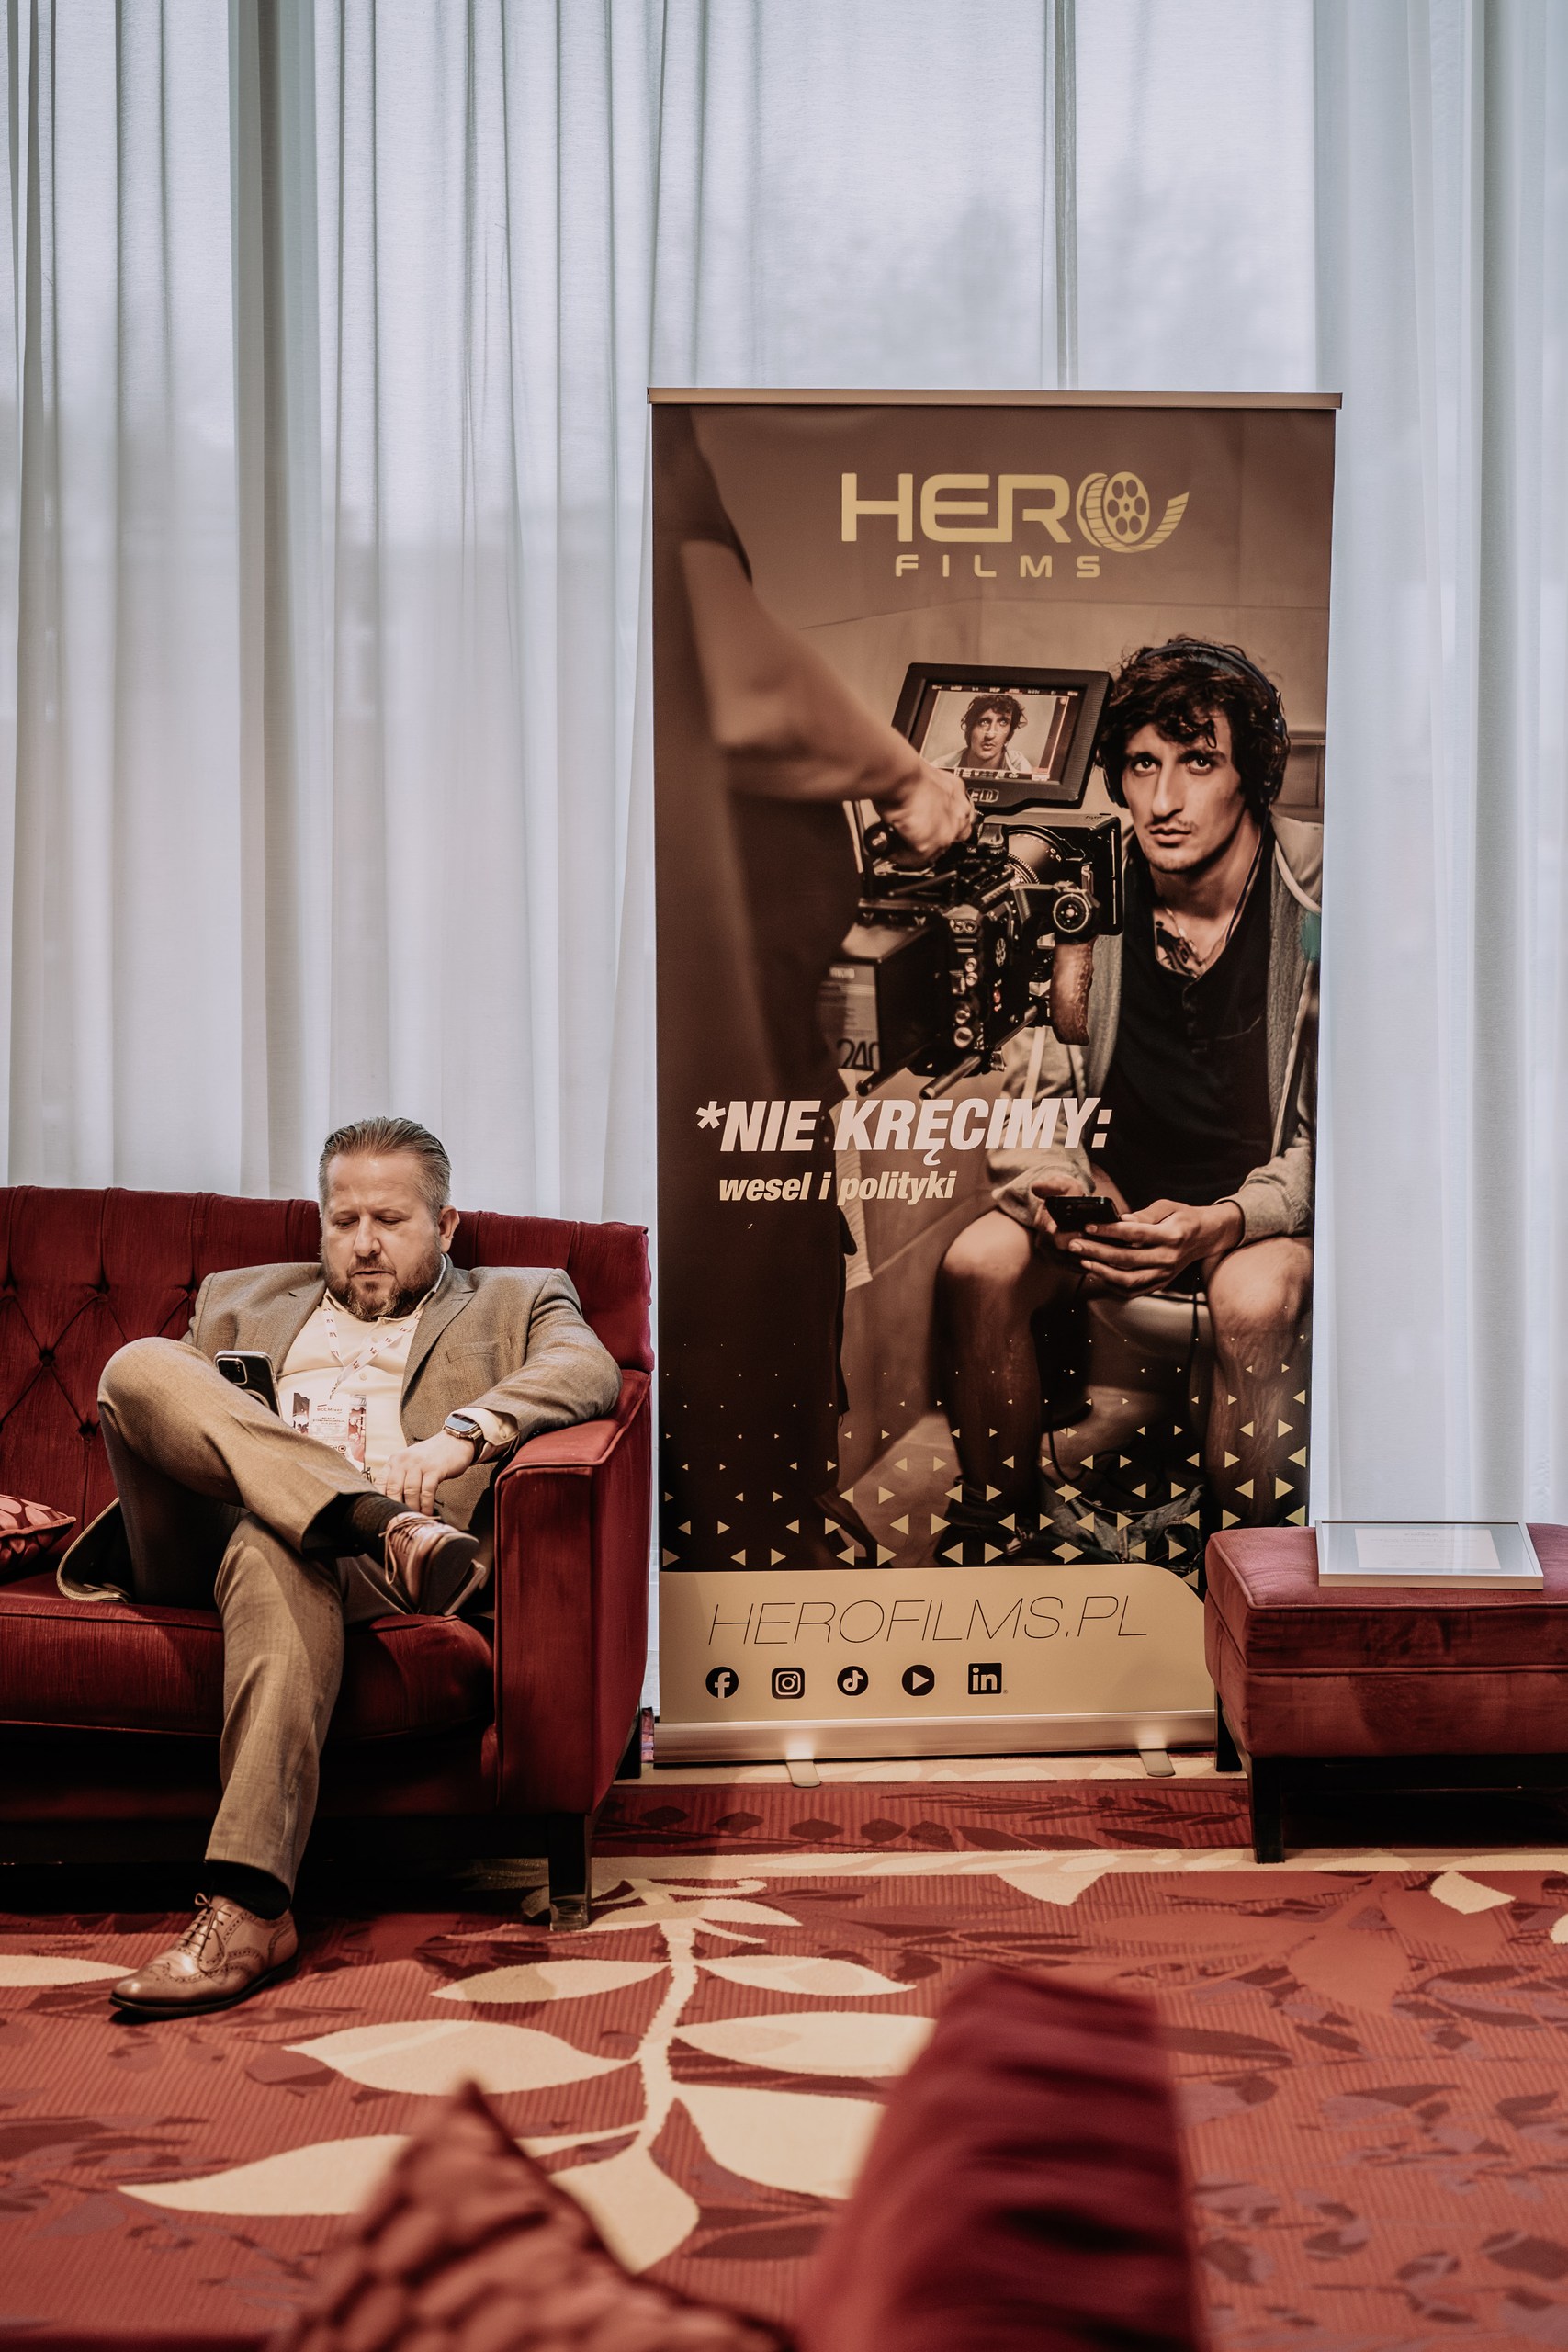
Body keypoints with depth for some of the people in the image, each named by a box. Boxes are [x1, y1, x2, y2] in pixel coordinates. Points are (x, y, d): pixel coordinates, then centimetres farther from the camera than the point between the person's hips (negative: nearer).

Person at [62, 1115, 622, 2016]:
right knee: (141, 1362, -25)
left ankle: (249, 1906, -50)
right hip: (201, 1538, 3)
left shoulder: (516, 1300, 24)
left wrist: (463, 1432, -19)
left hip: (351, 1554, -3)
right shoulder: (243, 1298, 35)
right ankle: (396, 1529, -39)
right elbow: (149, 1403, 22)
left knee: (276, 1551, -41)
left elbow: (589, 1371, 2)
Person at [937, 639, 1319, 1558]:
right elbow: (1037, 1083, 7)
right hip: (1115, 1187, 3)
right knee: (979, 1266, -25)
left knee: (1255, 1300, -37)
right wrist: (1045, 1181, -15)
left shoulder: (1321, 905, -14)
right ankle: (1002, 1543, -8)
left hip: (1264, 1206, -3)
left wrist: (1226, 1224, -29)